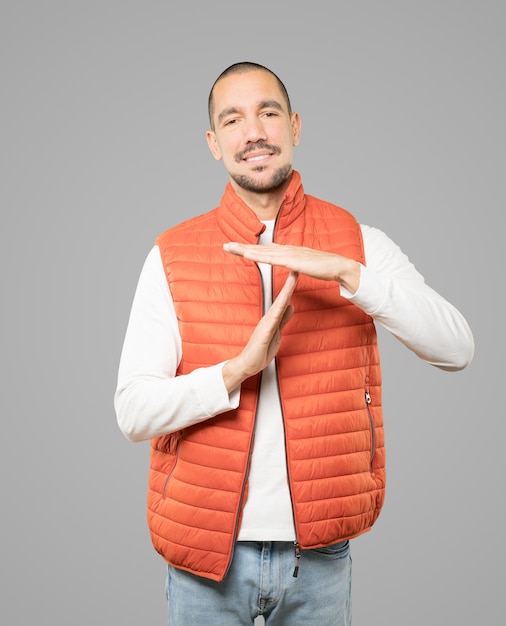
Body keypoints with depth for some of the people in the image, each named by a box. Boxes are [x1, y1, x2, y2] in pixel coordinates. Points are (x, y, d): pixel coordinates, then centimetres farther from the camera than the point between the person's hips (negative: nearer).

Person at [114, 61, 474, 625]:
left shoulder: (358, 244, -1)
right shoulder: (172, 256, -4)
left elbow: (456, 350, -13)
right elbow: (133, 411, -9)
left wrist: (347, 273, -23)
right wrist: (239, 369, -24)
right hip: (208, 548, 0)